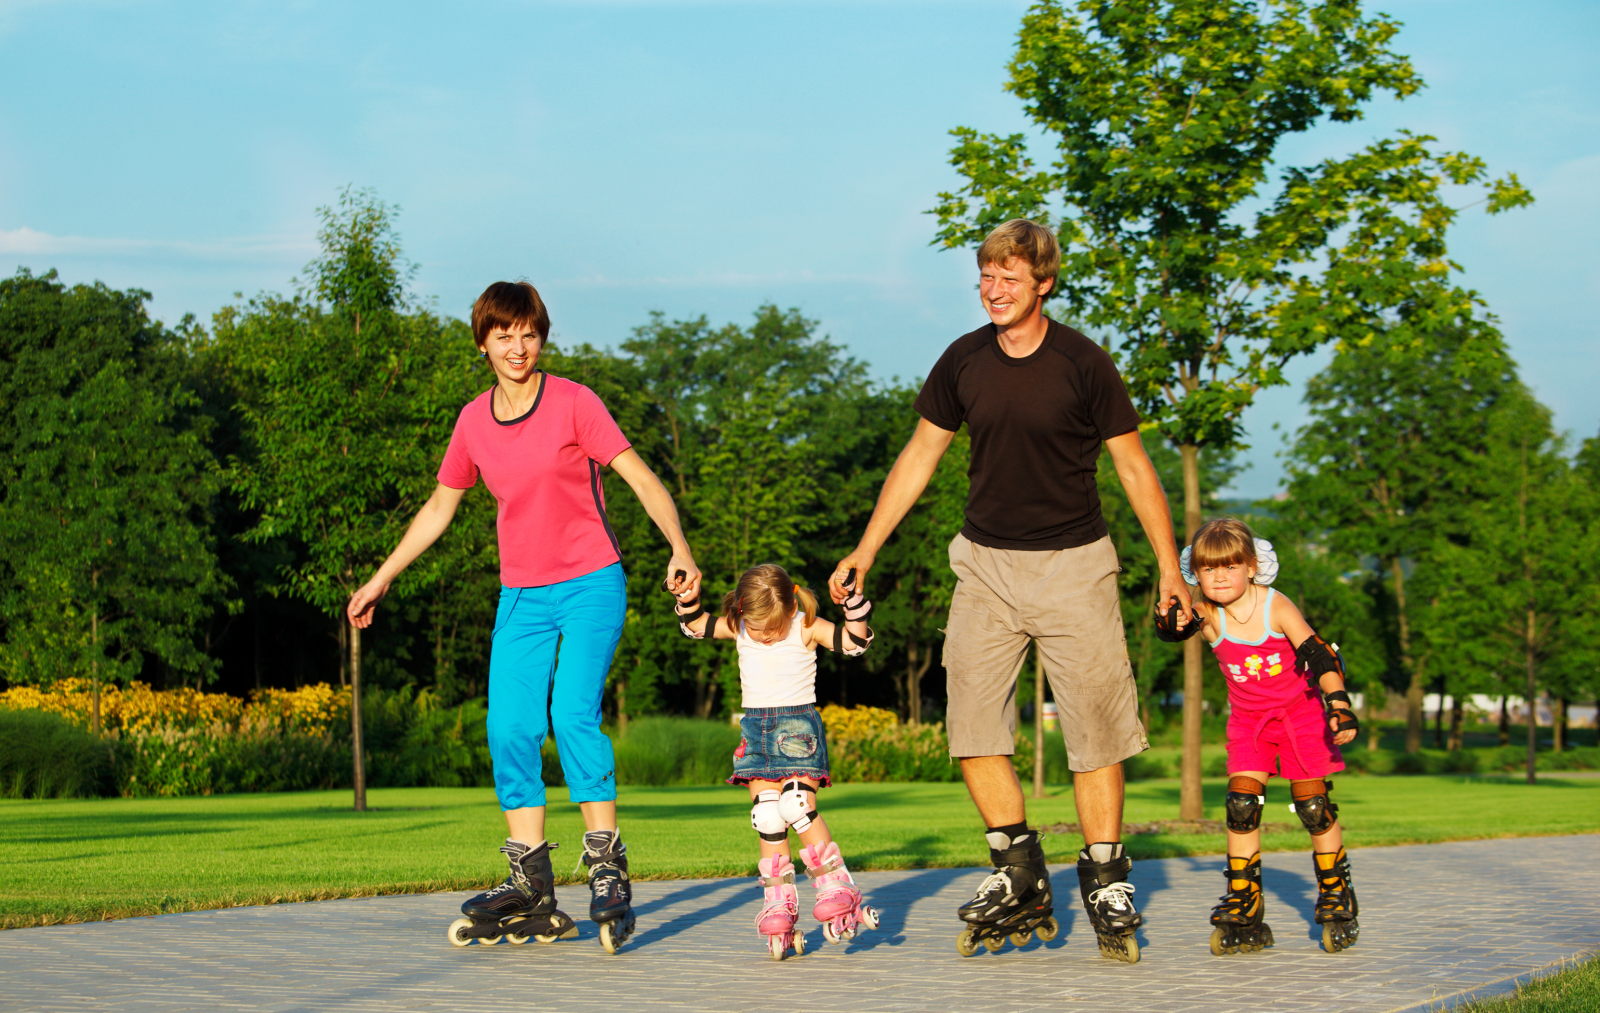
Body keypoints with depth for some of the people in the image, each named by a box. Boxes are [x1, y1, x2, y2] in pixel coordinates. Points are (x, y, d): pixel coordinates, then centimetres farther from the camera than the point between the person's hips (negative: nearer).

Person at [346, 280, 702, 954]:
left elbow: (641, 477, -10)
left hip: (591, 584, -5)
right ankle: (532, 895, 0)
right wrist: (382, 578, 19)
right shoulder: (473, 421, 7)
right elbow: (439, 507, 18)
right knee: (509, 729, -5)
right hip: (521, 595, 5)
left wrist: (679, 549, -25)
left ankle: (608, 871, -13)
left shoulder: (574, 404, -7)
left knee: (573, 715, -21)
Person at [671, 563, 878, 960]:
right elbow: (694, 625, 14)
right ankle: (779, 905, 3)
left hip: (798, 726, -4)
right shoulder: (738, 628, 3)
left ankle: (836, 888, -9)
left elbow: (854, 641, -17)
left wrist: (852, 601, -30)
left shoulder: (807, 629, -8)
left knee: (798, 806, -21)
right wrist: (687, 595, -4)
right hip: (755, 728, 4)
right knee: (766, 819, -2)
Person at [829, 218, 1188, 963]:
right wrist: (867, 547, 9)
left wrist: (1169, 566, -3)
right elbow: (921, 454, 11)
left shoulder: (1082, 363, -8)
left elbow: (1133, 464, -1)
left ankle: (1106, 886, 6)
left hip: (1073, 565, -3)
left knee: (1095, 726, -3)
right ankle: (1020, 883, 7)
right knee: (971, 723, -2)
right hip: (986, 563, 4)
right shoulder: (964, 362, 2)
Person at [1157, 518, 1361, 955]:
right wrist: (1172, 621, -41)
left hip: (1300, 712, -2)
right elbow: (1166, 630, -16)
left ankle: (1336, 900, 16)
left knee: (1314, 808, -2)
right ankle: (1243, 913, -5)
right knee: (1241, 805, -10)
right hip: (1248, 721, 2)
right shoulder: (1208, 615, -13)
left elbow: (1319, 656, -22)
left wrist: (1340, 708, -33)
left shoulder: (1277, 608, -21)